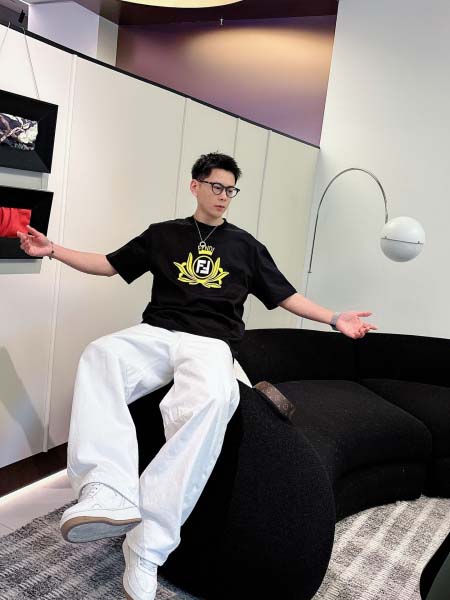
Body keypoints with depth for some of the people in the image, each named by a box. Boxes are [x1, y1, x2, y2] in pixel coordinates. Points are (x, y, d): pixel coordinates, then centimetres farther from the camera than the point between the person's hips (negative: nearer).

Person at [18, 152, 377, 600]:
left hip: (211, 342, -1)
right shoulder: (163, 234, 21)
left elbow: (284, 295, 21)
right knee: (99, 357, -35)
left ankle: (145, 551, -39)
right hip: (156, 333, 2)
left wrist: (334, 319, 11)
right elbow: (109, 264, 24)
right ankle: (108, 496, -50)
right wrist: (52, 250, 16)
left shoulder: (245, 245, 21)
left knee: (212, 399, -39)